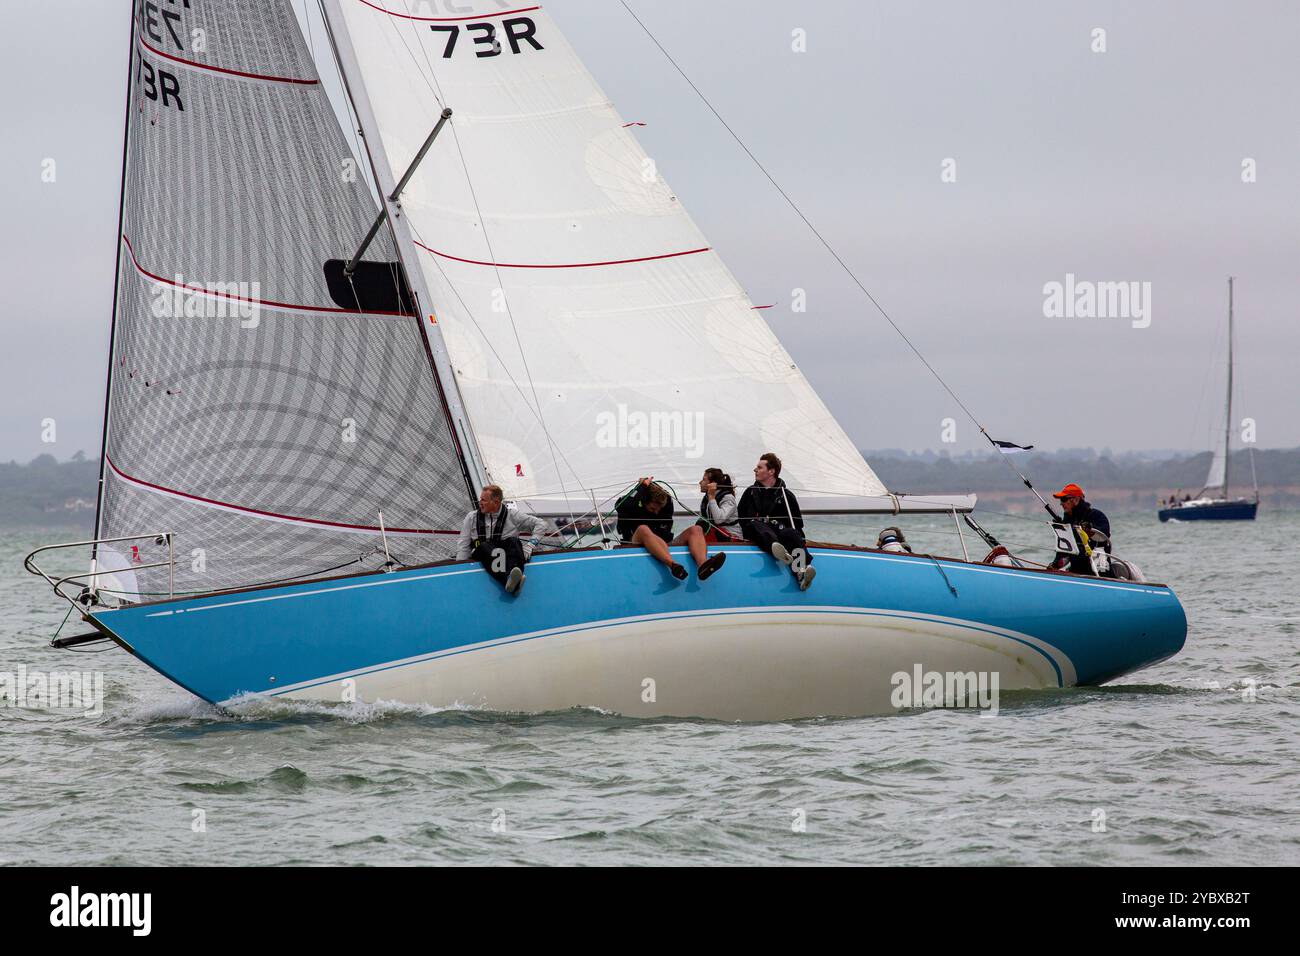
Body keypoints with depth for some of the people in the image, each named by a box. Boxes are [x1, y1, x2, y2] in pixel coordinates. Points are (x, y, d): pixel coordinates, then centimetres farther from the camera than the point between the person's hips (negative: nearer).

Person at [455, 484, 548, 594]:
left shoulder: (511, 515, 10)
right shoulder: (472, 518, 15)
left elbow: (541, 524, 10)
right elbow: (463, 546, 13)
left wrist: (530, 545, -4)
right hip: (483, 555, 0)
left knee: (513, 541, -31)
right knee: (484, 546, -34)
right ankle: (509, 581, -62)